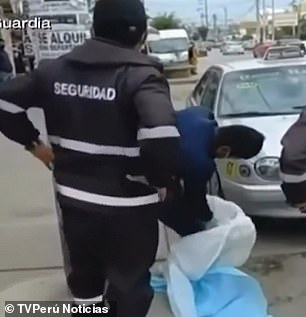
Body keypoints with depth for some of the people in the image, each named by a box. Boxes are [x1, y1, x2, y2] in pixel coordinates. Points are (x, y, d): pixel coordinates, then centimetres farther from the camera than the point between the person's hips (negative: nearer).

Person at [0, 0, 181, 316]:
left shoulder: (56, 69, 2)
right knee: (129, 284, 14)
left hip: (73, 197, 6)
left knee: (84, 275, 26)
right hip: (127, 204, -5)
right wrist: (160, 179, -15)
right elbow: (161, 136, -33)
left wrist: (33, 142, 14)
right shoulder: (141, 75, -17)